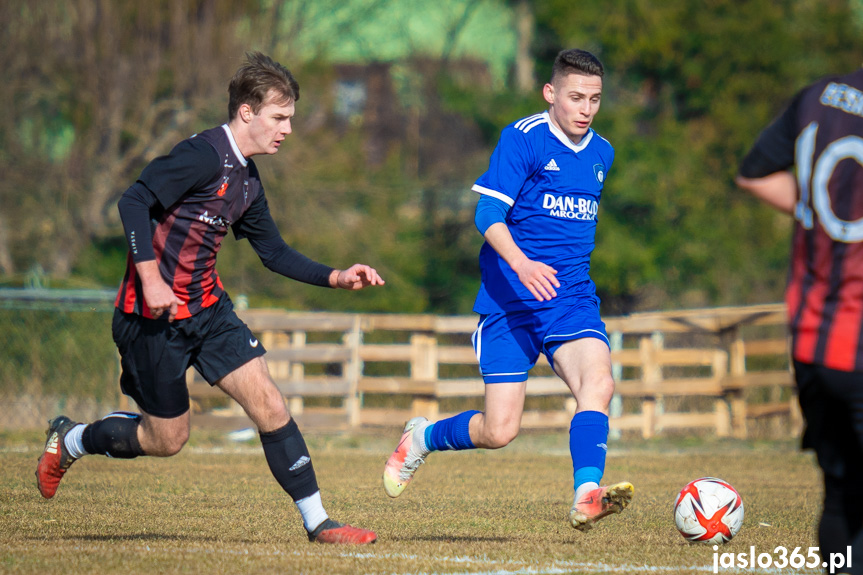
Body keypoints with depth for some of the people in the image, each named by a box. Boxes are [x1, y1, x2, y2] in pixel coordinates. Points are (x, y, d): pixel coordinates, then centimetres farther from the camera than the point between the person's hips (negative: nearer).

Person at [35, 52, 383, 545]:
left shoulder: (247, 180, 11)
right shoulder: (203, 156, -17)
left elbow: (274, 251, 20)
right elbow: (134, 202, -23)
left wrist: (335, 278, 9)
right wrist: (150, 277, -29)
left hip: (208, 308, 8)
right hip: (154, 317, -8)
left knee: (269, 403, -6)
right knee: (167, 439, 3)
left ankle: (318, 523, -4)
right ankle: (71, 440, 29)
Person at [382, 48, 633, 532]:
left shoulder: (601, 153, 13)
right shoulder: (523, 138, -8)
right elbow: (489, 214, -17)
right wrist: (521, 263, -33)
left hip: (573, 299, 5)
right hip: (510, 302, -5)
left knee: (599, 382, -26)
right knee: (499, 432, -4)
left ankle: (586, 498, -37)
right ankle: (423, 437, 26)